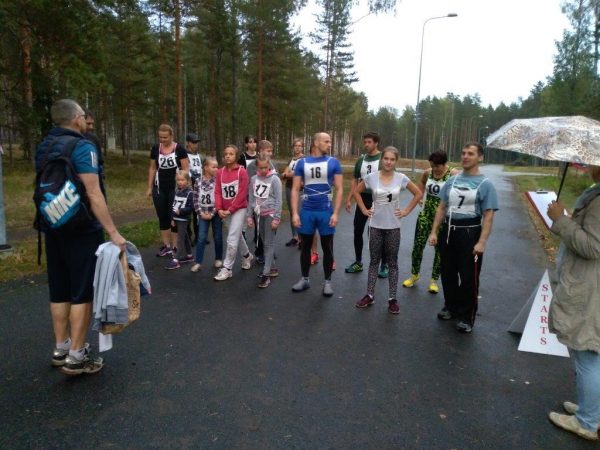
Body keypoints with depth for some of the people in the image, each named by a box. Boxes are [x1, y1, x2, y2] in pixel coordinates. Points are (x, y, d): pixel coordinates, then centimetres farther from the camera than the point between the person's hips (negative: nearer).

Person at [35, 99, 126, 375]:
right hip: (82, 231, -8)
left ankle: (61, 349, 26)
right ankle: (76, 356, 6)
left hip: (53, 229, 8)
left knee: (59, 291, 14)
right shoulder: (82, 147, -16)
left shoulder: (43, 148, 10)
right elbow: (93, 194, -23)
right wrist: (113, 232, -23)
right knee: (82, 293, 0)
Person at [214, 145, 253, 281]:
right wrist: (219, 209, -10)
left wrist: (230, 209, -15)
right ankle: (247, 256, 43)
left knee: (232, 240, -10)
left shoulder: (242, 172, -10)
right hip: (225, 211, 5)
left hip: (239, 209, -5)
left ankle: (227, 269, -1)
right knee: (237, 235, 20)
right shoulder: (220, 172, 4)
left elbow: (242, 193, -13)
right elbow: (217, 192, 3)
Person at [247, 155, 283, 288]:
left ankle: (266, 274, -4)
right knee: (264, 243, 11)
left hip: (270, 214, -5)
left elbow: (278, 200, -9)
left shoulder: (274, 179, -7)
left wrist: (277, 218, -13)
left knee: (269, 244, -5)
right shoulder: (253, 179, 6)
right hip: (259, 215, 5)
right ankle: (271, 268, 23)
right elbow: (251, 199, 10)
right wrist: (249, 216, 6)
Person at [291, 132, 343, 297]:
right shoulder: (302, 163, 4)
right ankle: (305, 279, 27)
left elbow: (339, 189, -1)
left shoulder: (333, 163, 1)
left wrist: (336, 213, -10)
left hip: (326, 212, -1)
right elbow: (295, 189, 3)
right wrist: (295, 213, -5)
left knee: (327, 248, 7)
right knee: (305, 246, 12)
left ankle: (327, 281, 20)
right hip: (306, 211, 1)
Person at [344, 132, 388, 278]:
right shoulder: (361, 160, 8)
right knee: (358, 231, 7)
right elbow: (355, 181, 12)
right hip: (362, 199, 5)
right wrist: (349, 199, 5)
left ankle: (385, 265, 16)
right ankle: (358, 262, 22)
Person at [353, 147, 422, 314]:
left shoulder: (401, 178, -6)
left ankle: (392, 299, 17)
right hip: (375, 226, 0)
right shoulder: (371, 177, -5)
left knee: (392, 263, 8)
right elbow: (357, 191, 8)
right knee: (374, 261, 10)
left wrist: (406, 211, 0)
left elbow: (418, 194, 5)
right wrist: (364, 209, 2)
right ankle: (369, 295, 21)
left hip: (393, 227, 0)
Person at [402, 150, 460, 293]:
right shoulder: (428, 172, 1)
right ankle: (414, 274, 25)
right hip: (426, 214, 4)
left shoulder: (453, 174, -14)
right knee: (418, 245, 5)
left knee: (440, 249, 7)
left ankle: (434, 280, 21)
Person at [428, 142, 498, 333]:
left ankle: (466, 317, 16)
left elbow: (488, 216, -10)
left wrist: (482, 242, -18)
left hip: (469, 233, -4)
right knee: (448, 273, 14)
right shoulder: (452, 180, 8)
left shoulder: (485, 184, -6)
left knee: (468, 278, 3)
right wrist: (434, 232, 5)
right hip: (448, 231, 5)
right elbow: (442, 208, 11)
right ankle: (450, 306, 33)